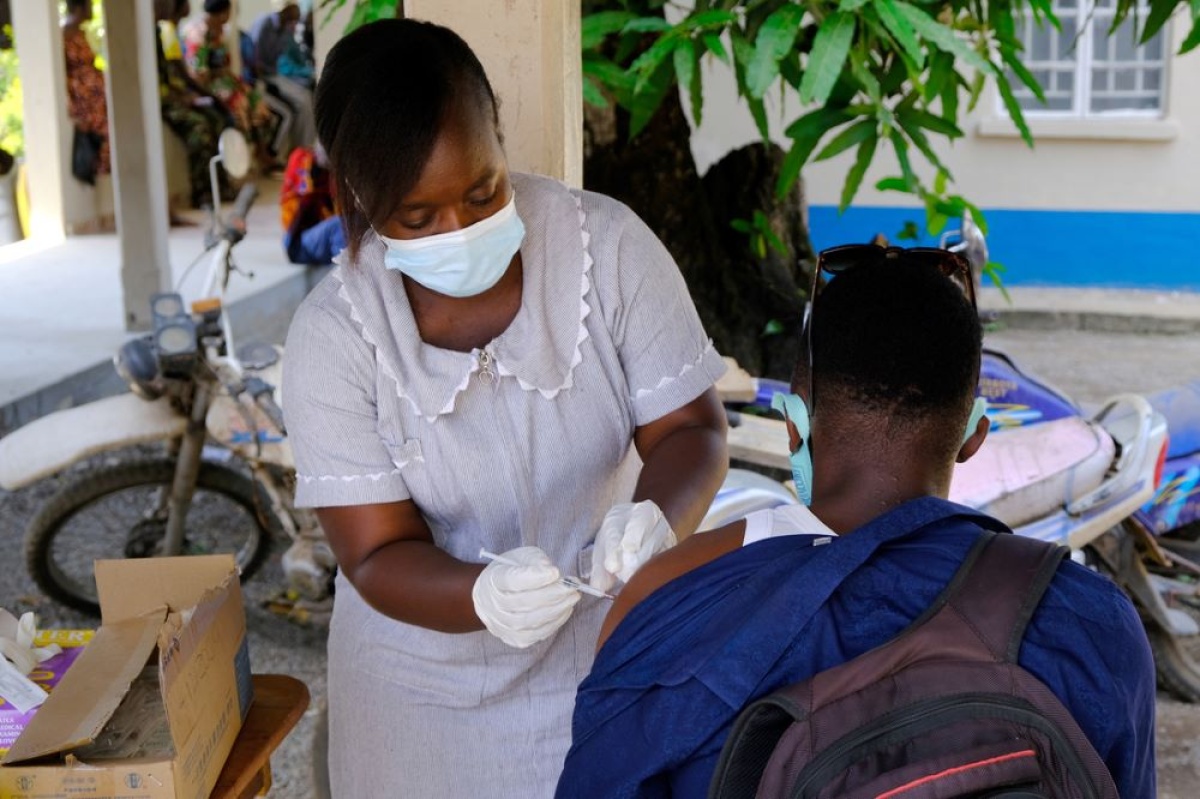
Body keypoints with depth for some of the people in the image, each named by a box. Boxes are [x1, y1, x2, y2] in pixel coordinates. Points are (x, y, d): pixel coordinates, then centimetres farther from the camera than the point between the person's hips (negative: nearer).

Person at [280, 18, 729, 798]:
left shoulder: (611, 244, -17)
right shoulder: (333, 335, -18)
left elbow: (690, 428, -11)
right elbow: (379, 558, -17)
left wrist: (656, 517, -33)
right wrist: (484, 595, -38)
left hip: (611, 653, 1)